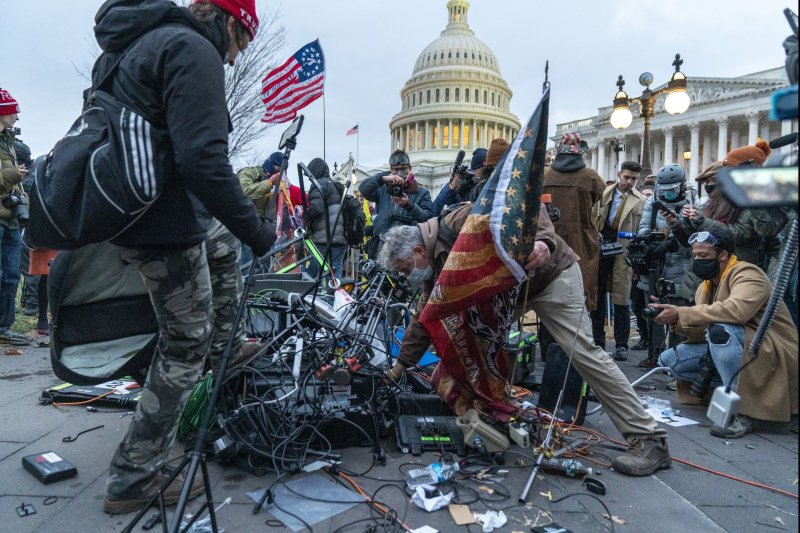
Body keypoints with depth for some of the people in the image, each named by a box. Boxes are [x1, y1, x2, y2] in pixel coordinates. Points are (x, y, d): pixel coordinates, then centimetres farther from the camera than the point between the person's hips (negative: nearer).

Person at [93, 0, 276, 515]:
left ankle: (226, 345, 40)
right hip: (163, 223, -10)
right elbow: (204, 161, -28)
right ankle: (133, 479, 14)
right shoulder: (195, 51, -16)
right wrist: (255, 229, -18)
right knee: (186, 346, 2)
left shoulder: (137, 42, 15)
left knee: (225, 242, 31)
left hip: (122, 208, 10)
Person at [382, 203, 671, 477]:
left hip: (550, 271, -8)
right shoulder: (437, 264, 0)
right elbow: (423, 318, 6)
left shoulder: (461, 222, -27)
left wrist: (543, 240, -44)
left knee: (582, 351, -13)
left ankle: (649, 440, -6)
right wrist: (398, 368, 7)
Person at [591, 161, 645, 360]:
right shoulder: (603, 193, 8)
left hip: (623, 253, -2)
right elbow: (593, 219, 9)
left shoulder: (640, 201, 1)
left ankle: (621, 345, 14)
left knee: (621, 301, 2)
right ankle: (598, 341, 21)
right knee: (597, 297, 9)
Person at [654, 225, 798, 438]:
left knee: (720, 330, -36)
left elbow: (736, 310, -37)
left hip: (772, 354, -8)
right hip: (731, 349, 8)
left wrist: (681, 313, -32)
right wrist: (675, 319, -19)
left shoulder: (747, 274, -15)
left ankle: (741, 413, -25)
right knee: (668, 359, -6)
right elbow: (701, 330, 0)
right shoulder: (706, 286, 9)